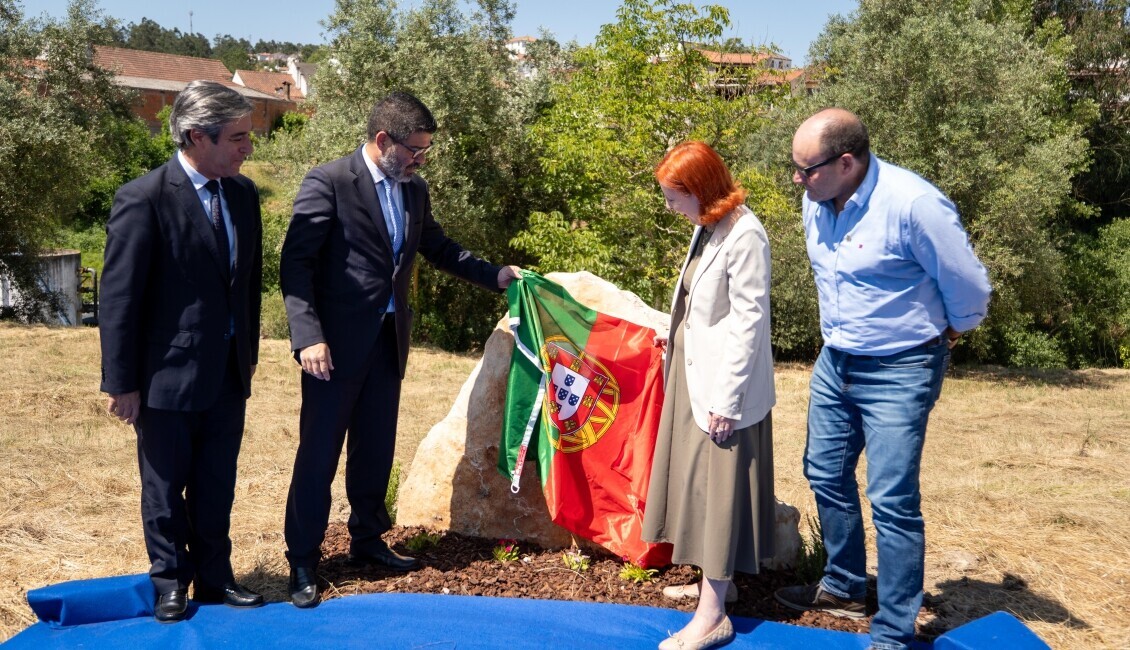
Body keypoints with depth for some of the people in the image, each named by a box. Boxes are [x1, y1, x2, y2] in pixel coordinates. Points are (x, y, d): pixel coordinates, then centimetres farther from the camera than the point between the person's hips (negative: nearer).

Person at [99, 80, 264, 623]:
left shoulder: (243, 193, 4)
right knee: (165, 488, 12)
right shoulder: (144, 199, -16)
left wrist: (249, 353, 13)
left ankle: (214, 578, 30)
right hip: (169, 373, -5)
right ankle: (170, 584, 29)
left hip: (228, 371, 6)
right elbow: (118, 298, -13)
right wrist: (122, 383, -11)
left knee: (217, 487, 15)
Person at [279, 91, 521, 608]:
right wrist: (308, 337, -22)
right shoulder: (328, 183, -12)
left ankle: (367, 540, 32)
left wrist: (496, 275, 15)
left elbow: (438, 248, 22)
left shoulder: (414, 189, 8)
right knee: (319, 451, 2)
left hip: (388, 341, 6)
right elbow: (295, 265, -14)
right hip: (337, 343, -6)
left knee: (376, 449, 16)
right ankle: (303, 558, 15)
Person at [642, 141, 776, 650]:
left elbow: (747, 321, -20)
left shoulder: (744, 236, -20)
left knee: (717, 486, -2)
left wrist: (727, 399, -19)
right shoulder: (707, 227, 6)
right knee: (697, 479, 17)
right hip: (693, 373, 9)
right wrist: (677, 337, 21)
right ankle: (716, 582, 33)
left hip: (723, 386, -9)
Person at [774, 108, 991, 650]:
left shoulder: (913, 205, -25)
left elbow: (969, 290, -13)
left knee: (892, 502, -4)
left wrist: (944, 335, 3)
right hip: (835, 363, 7)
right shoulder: (816, 201, -3)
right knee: (826, 477, 16)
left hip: (899, 372, -7)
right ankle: (843, 588, 37)